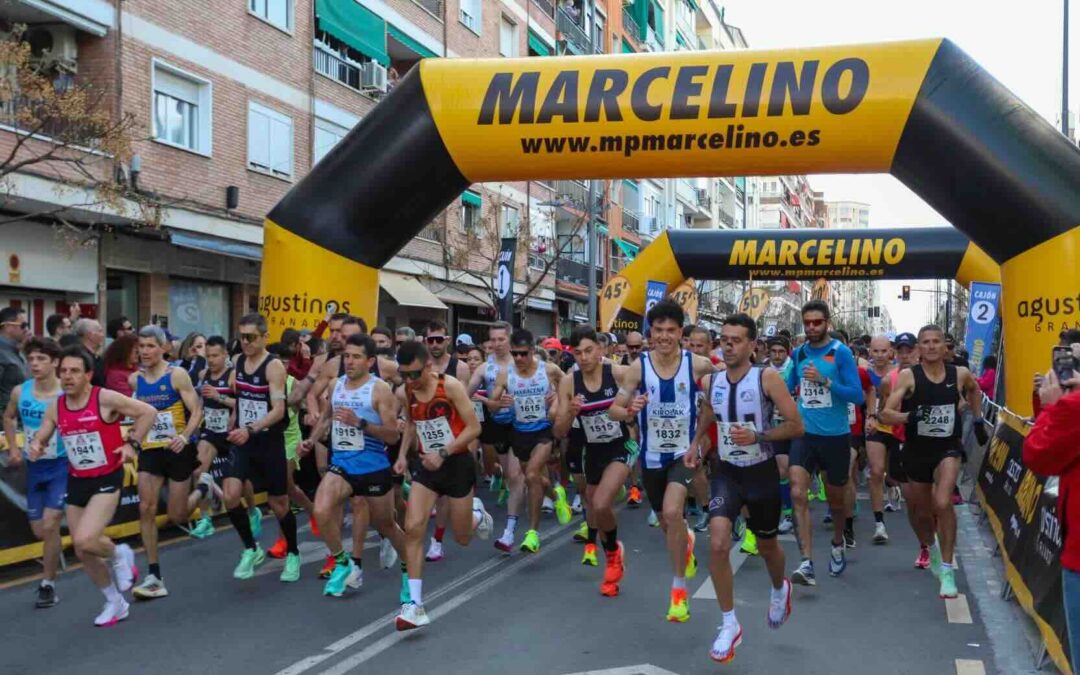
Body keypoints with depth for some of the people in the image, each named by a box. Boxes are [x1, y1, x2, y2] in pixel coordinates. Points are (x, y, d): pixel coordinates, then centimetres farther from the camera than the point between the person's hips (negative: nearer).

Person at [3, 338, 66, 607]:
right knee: (39, 531, 12)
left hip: (62, 466, -5)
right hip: (34, 467, 5)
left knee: (49, 525, -12)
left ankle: (48, 585, 2)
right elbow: (9, 417, 17)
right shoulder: (20, 392, -4)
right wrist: (13, 448, 8)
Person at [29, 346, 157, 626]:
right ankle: (115, 603, 32)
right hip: (76, 482, 6)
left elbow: (148, 412, -10)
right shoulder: (55, 407, -1)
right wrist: (35, 446, -12)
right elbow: (40, 438, 11)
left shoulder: (105, 399, -16)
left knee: (84, 541, -25)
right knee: (82, 552, 11)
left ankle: (119, 555, 11)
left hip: (107, 480, -6)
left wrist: (132, 443, -14)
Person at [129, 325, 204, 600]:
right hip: (150, 451, 4)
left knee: (177, 517, 2)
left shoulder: (177, 375, -11)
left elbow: (196, 411, -14)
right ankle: (154, 577, 1)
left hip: (179, 450, -4)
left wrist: (184, 437, -29)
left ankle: (203, 487, 35)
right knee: (146, 509, -7)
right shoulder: (134, 380, 4)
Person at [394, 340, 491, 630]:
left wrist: (443, 453, -22)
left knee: (462, 538, 8)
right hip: (428, 466, 3)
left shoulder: (451, 386, -18)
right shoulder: (404, 393, -4)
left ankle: (476, 514, 46)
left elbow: (474, 428, -15)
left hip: (458, 463, -3)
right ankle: (415, 604, -10)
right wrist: (403, 455, 4)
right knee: (413, 528, -15)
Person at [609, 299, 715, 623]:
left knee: (672, 512, -25)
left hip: (684, 451, -3)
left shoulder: (696, 364, -11)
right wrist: (629, 411, -28)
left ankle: (679, 588, -8)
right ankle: (686, 542, 58)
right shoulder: (639, 367, -9)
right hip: (651, 455, 3)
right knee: (666, 523, 19)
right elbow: (614, 410, -6)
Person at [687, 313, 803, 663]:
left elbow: (796, 426, -15)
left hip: (761, 473, -2)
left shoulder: (767, 377, -15)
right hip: (726, 472, 2)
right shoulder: (710, 381, -3)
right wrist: (696, 444, 7)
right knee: (717, 544, -16)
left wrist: (757, 436, -26)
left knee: (767, 546, 17)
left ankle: (779, 589, 53)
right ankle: (729, 625, 1)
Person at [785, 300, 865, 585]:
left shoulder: (841, 353, -9)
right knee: (798, 494, -17)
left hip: (836, 436, -2)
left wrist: (825, 381, -22)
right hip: (804, 434, 2)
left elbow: (857, 396, -13)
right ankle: (807, 563, -17)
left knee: (835, 499, 15)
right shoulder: (798, 353, 5)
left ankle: (837, 546, 44)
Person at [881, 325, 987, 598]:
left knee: (943, 504, -22)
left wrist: (978, 420, 20)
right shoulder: (908, 376, -12)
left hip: (948, 448, 0)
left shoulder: (960, 374, -4)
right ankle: (930, 548, 51)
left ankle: (947, 570, -11)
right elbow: (886, 413, -18)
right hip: (917, 450, 1)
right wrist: (909, 416, -35)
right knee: (922, 508, 17)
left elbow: (974, 390, 22)